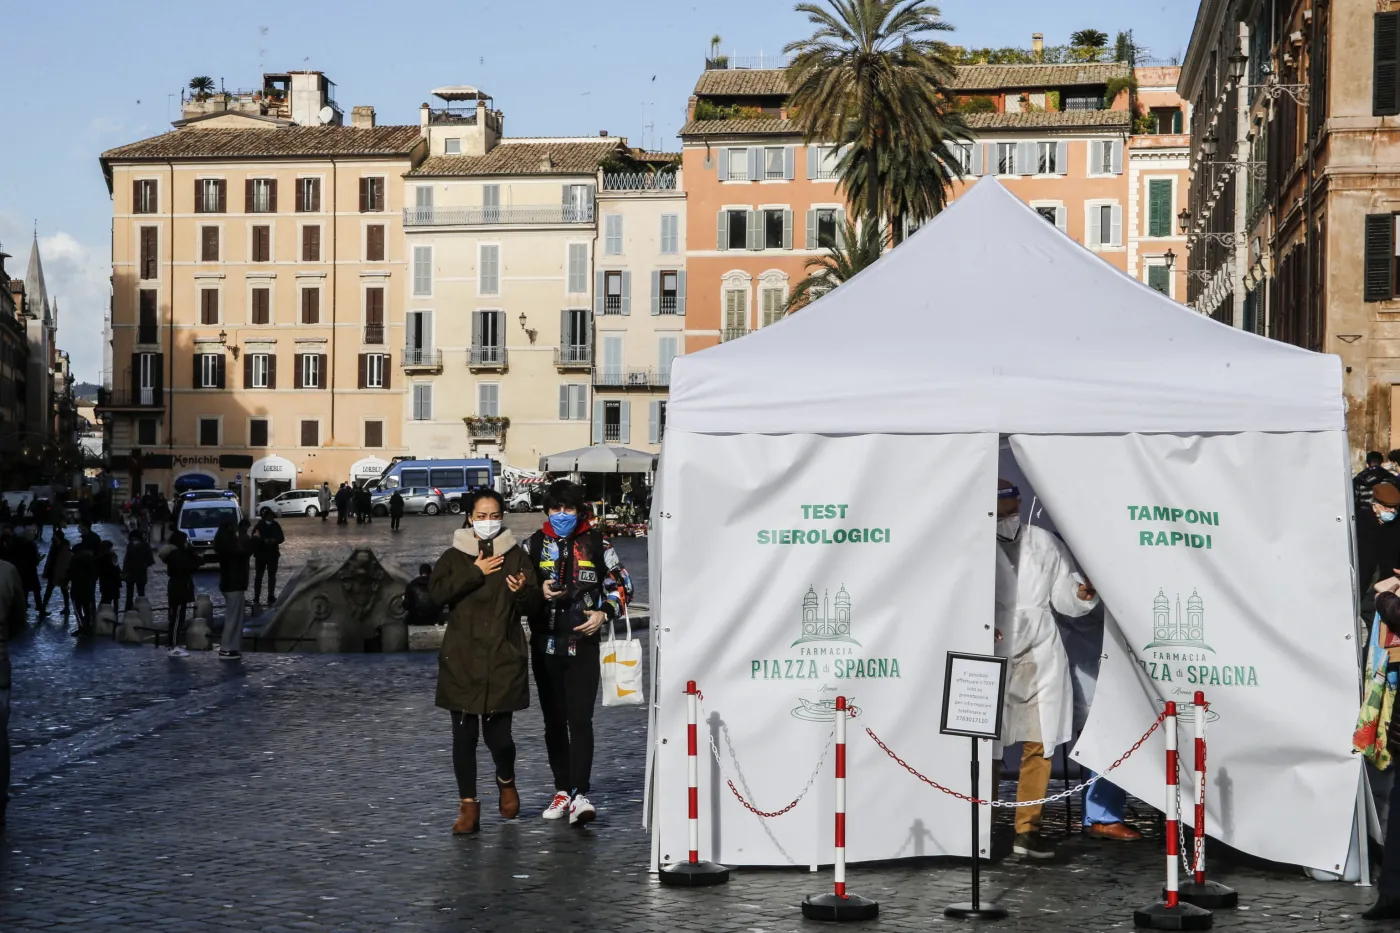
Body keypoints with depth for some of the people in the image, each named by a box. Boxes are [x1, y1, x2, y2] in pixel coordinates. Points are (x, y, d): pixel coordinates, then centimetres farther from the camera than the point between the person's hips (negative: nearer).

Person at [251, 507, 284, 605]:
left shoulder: (276, 525, 3)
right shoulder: (259, 526, -6)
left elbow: (281, 538, 1)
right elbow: (254, 539, -12)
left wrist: (274, 540, -19)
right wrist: (264, 541, -26)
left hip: (273, 554, 3)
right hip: (260, 554, -3)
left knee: (272, 576, 7)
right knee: (258, 576, 1)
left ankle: (271, 598, 13)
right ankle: (256, 599, 2)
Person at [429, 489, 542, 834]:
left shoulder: (516, 556, 6)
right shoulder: (455, 556, 7)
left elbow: (533, 604, 4)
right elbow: (436, 591, -9)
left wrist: (522, 592, -18)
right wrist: (475, 572, -12)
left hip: (504, 660, -1)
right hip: (462, 661, 1)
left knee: (498, 733, -4)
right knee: (464, 735, 2)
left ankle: (506, 781, 28)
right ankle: (468, 806, 12)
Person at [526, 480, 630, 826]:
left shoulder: (596, 544, 4)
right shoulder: (534, 545, 7)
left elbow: (619, 583, 10)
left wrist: (604, 613, -6)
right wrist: (539, 592, -12)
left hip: (583, 645, -3)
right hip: (545, 645, 3)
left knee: (580, 719, -13)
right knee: (554, 720, 9)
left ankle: (579, 795, -18)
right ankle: (562, 789, 19)